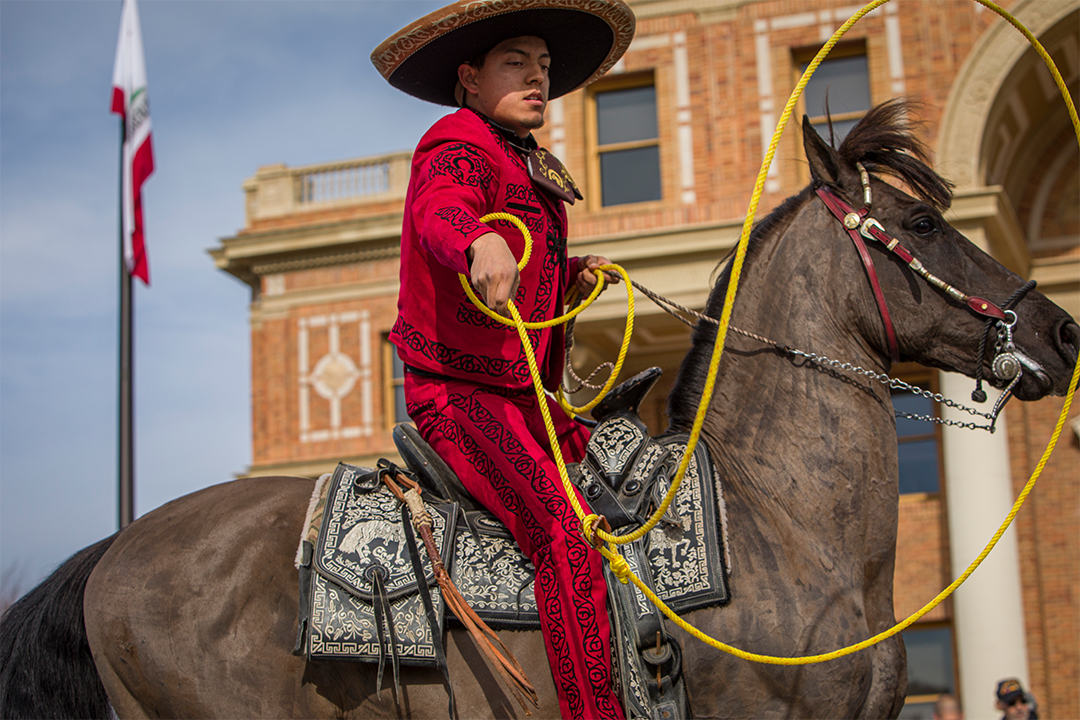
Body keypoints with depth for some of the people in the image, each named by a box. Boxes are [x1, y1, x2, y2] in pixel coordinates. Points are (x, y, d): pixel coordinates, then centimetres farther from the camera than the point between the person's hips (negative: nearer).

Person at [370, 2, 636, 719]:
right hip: (458, 392, -10)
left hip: (522, 393, 10)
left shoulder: (528, 166, 22)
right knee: (564, 528, -25)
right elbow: (441, 210, -33)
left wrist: (576, 274, 12)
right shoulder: (459, 147, -8)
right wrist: (481, 242, -56)